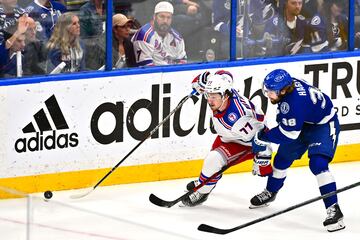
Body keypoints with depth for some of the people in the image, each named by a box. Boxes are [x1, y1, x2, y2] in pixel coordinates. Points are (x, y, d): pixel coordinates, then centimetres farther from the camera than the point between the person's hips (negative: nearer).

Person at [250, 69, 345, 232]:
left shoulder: (296, 102, -39)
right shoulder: (287, 84, -14)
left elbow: (288, 134, -31)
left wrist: (262, 138, -22)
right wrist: (282, 117, 9)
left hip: (323, 125, -10)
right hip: (303, 122, 10)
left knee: (318, 164, -27)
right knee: (282, 158, 16)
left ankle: (333, 209, -27)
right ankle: (270, 193, 40)